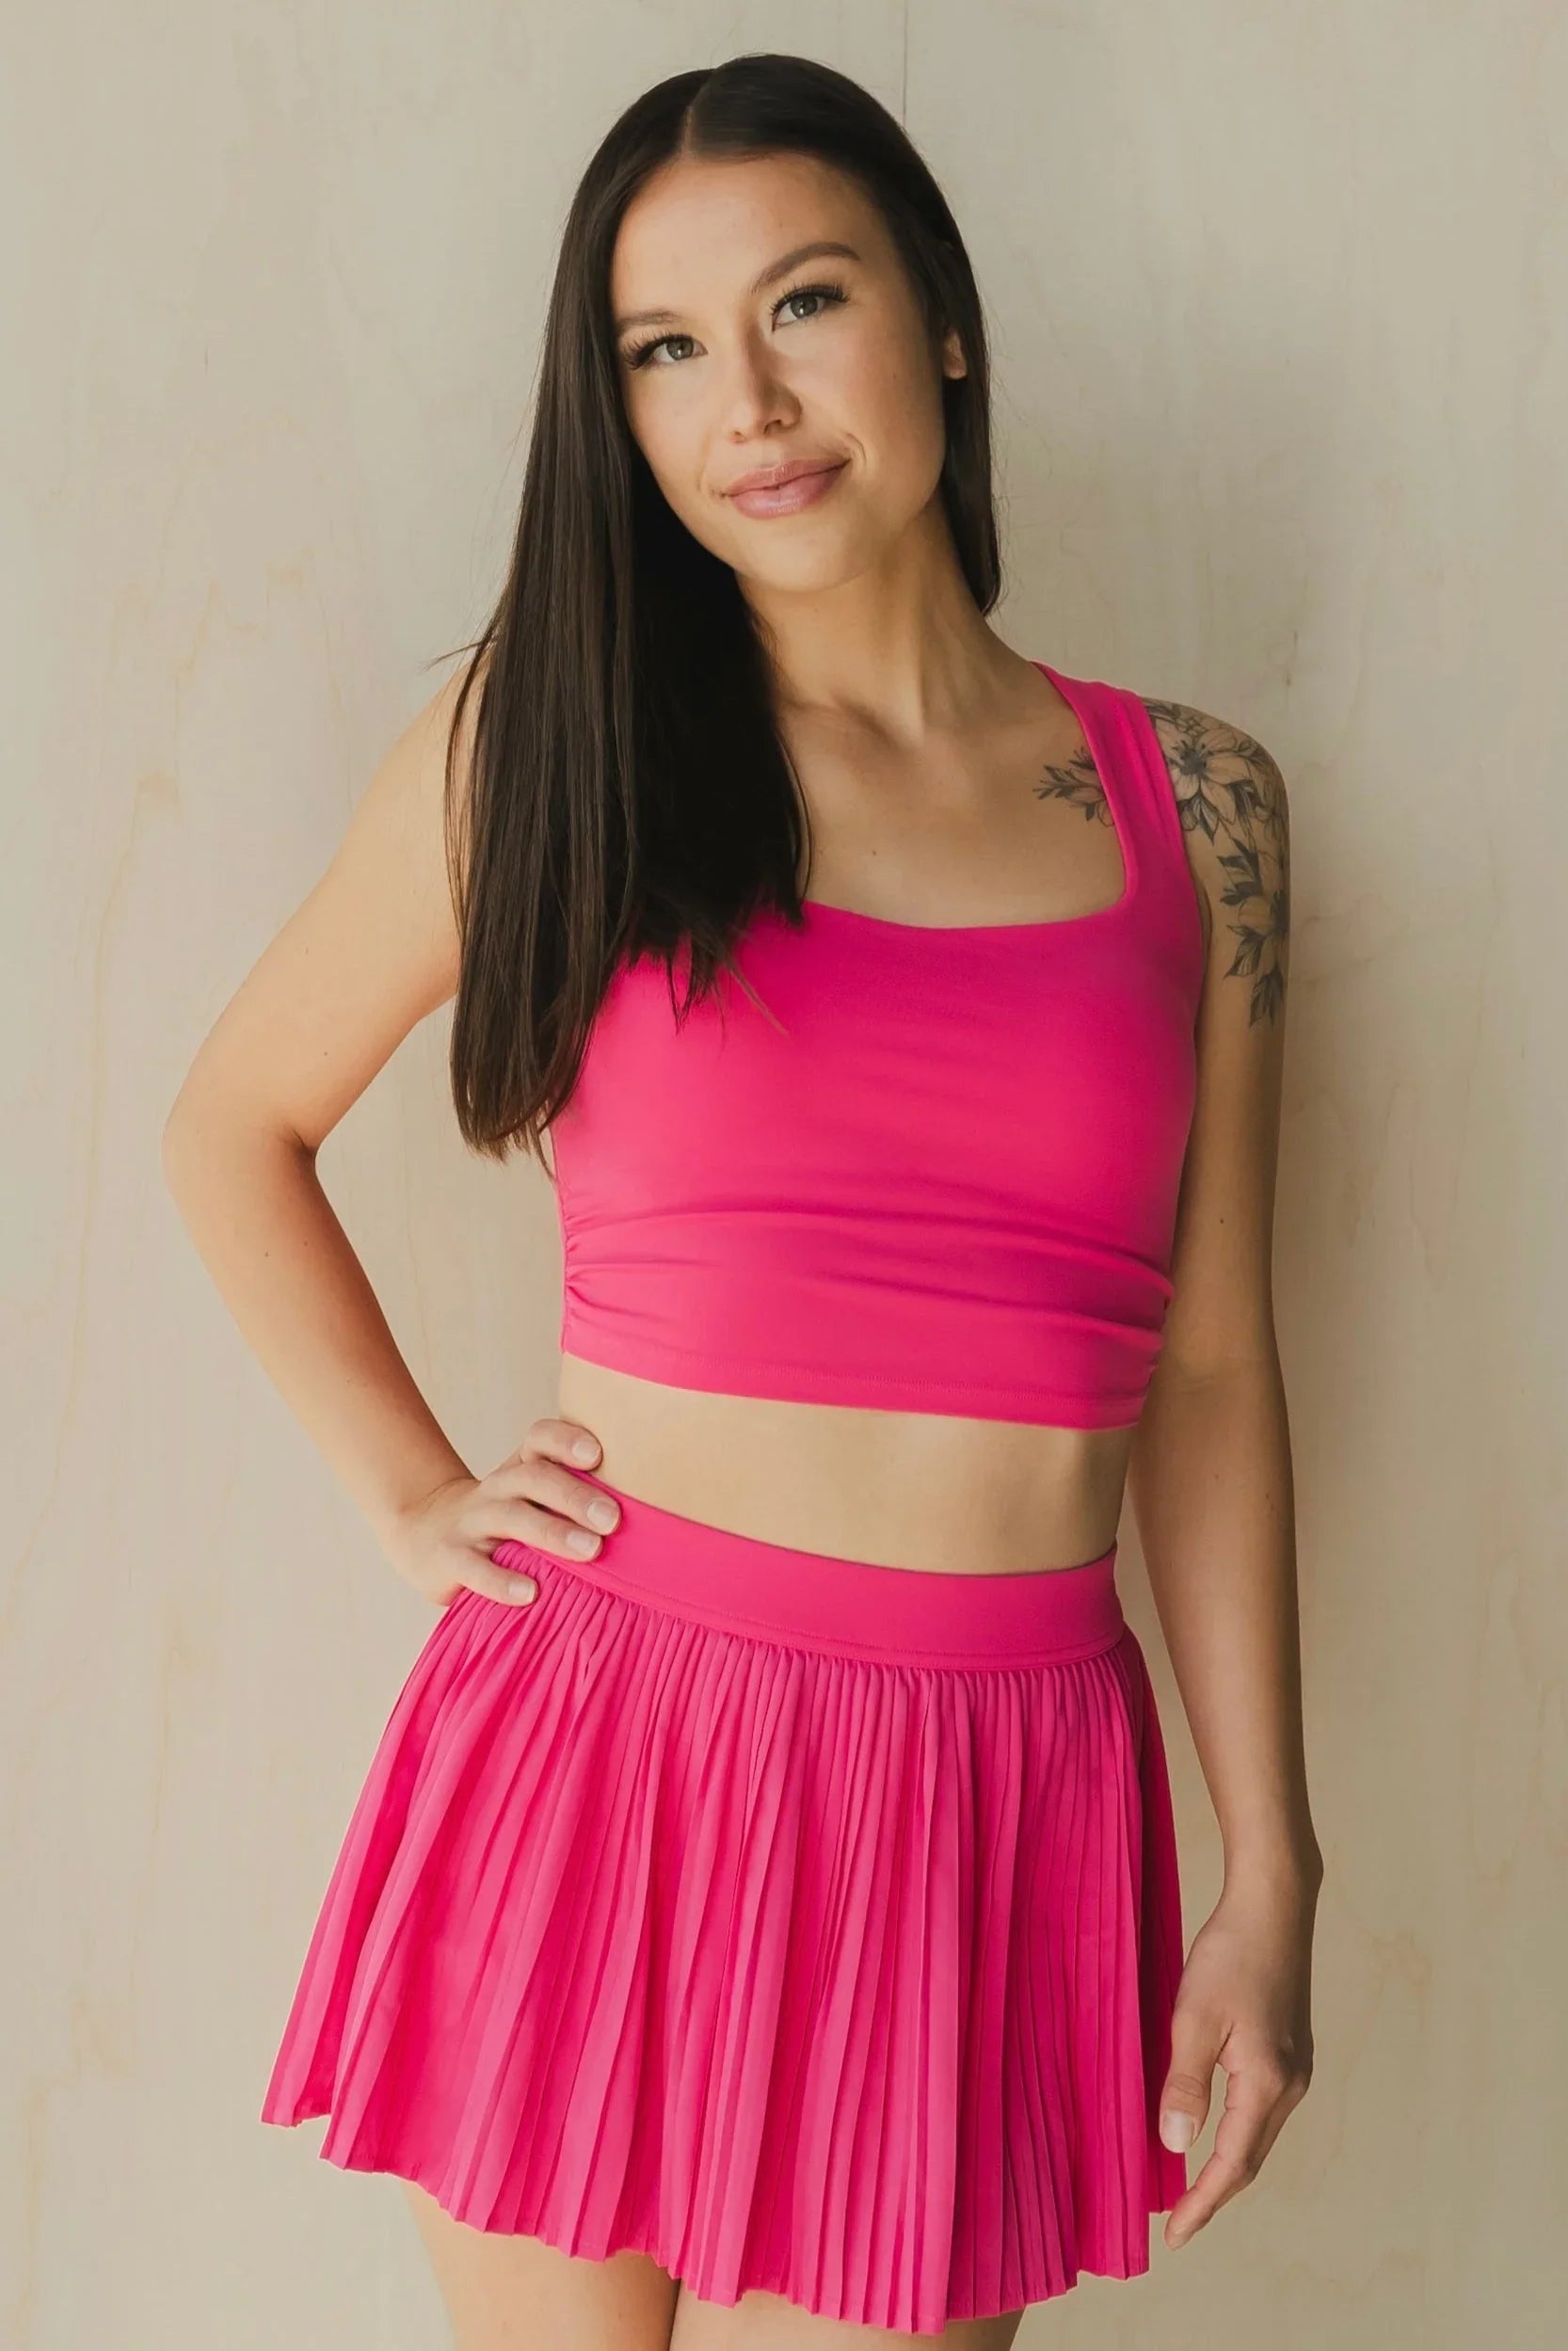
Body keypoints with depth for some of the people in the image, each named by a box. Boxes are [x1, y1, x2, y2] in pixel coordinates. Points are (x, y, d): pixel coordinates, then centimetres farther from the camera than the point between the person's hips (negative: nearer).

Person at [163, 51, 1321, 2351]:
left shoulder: (1192, 802, 4)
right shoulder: (538, 738, 0)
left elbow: (1210, 1367, 6)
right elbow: (235, 1125, 13)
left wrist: (1271, 1874, 6)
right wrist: (412, 1492, 3)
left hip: (1008, 1803, 1)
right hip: (613, 1738, -1)